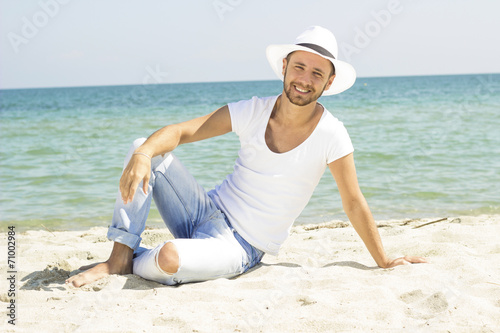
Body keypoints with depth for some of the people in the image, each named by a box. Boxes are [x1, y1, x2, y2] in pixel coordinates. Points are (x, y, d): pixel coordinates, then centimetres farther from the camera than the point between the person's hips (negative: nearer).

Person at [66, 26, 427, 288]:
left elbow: (354, 203, -3)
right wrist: (144, 153, -29)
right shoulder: (254, 111, -4)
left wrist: (384, 262, 1)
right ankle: (119, 256, -10)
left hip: (241, 248, -4)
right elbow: (181, 132, -8)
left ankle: (133, 264, 4)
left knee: (168, 258, -34)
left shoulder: (331, 135, -12)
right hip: (208, 211, 4)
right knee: (144, 150, -13)